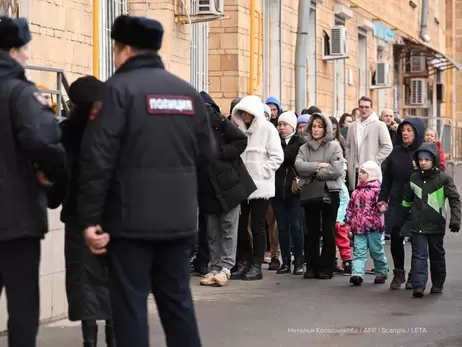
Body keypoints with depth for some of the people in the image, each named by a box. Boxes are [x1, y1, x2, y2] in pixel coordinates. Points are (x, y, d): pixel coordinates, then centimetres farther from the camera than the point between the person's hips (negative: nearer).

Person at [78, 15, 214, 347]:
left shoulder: (120, 87, -8)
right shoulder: (189, 92, 8)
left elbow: (98, 157, -15)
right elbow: (207, 152, 13)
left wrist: (90, 217, -12)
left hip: (132, 218, -5)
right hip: (179, 218, 5)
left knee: (130, 303, 0)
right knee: (178, 299, 14)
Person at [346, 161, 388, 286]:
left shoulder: (377, 189, -6)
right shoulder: (357, 191, 15)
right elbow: (351, 208, 19)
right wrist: (348, 223, 18)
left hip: (373, 226, -5)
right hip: (358, 227, 5)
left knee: (376, 251, 7)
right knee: (359, 252, -4)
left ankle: (381, 273, 22)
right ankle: (357, 274, -14)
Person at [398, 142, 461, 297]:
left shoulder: (443, 179, -5)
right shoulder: (414, 178, 6)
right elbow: (407, 200, 17)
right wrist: (402, 219, 21)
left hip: (436, 225, -2)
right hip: (417, 225, 2)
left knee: (437, 256, 12)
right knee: (419, 255, -6)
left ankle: (438, 284, 26)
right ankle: (418, 286, -11)